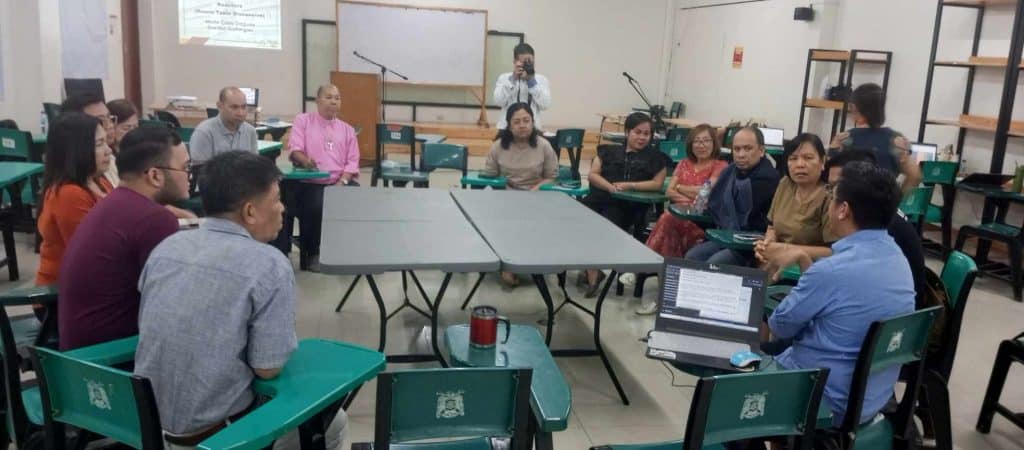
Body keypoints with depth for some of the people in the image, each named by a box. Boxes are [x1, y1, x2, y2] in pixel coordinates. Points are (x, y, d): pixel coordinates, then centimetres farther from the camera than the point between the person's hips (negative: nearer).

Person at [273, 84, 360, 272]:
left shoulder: (347, 129, 19)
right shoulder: (303, 120, 10)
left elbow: (352, 161, 10)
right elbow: (294, 150, -3)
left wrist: (342, 182, -9)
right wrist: (305, 159, -27)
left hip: (339, 182, 3)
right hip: (310, 182, -3)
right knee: (316, 207, -32)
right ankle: (311, 254, -8)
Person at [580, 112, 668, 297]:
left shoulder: (655, 157, 15)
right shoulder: (609, 150, 20)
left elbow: (658, 184, 4)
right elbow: (592, 175, 11)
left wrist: (629, 186, -8)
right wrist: (611, 186, -8)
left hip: (626, 205, -3)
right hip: (598, 198, 3)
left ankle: (591, 272, -13)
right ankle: (593, 272, -15)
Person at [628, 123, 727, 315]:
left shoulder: (720, 166, 7)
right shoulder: (684, 163, 22)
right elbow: (669, 192, 11)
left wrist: (680, 188, 4)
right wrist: (694, 196, -5)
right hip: (678, 214, 4)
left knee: (668, 220, -35)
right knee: (669, 224, -32)